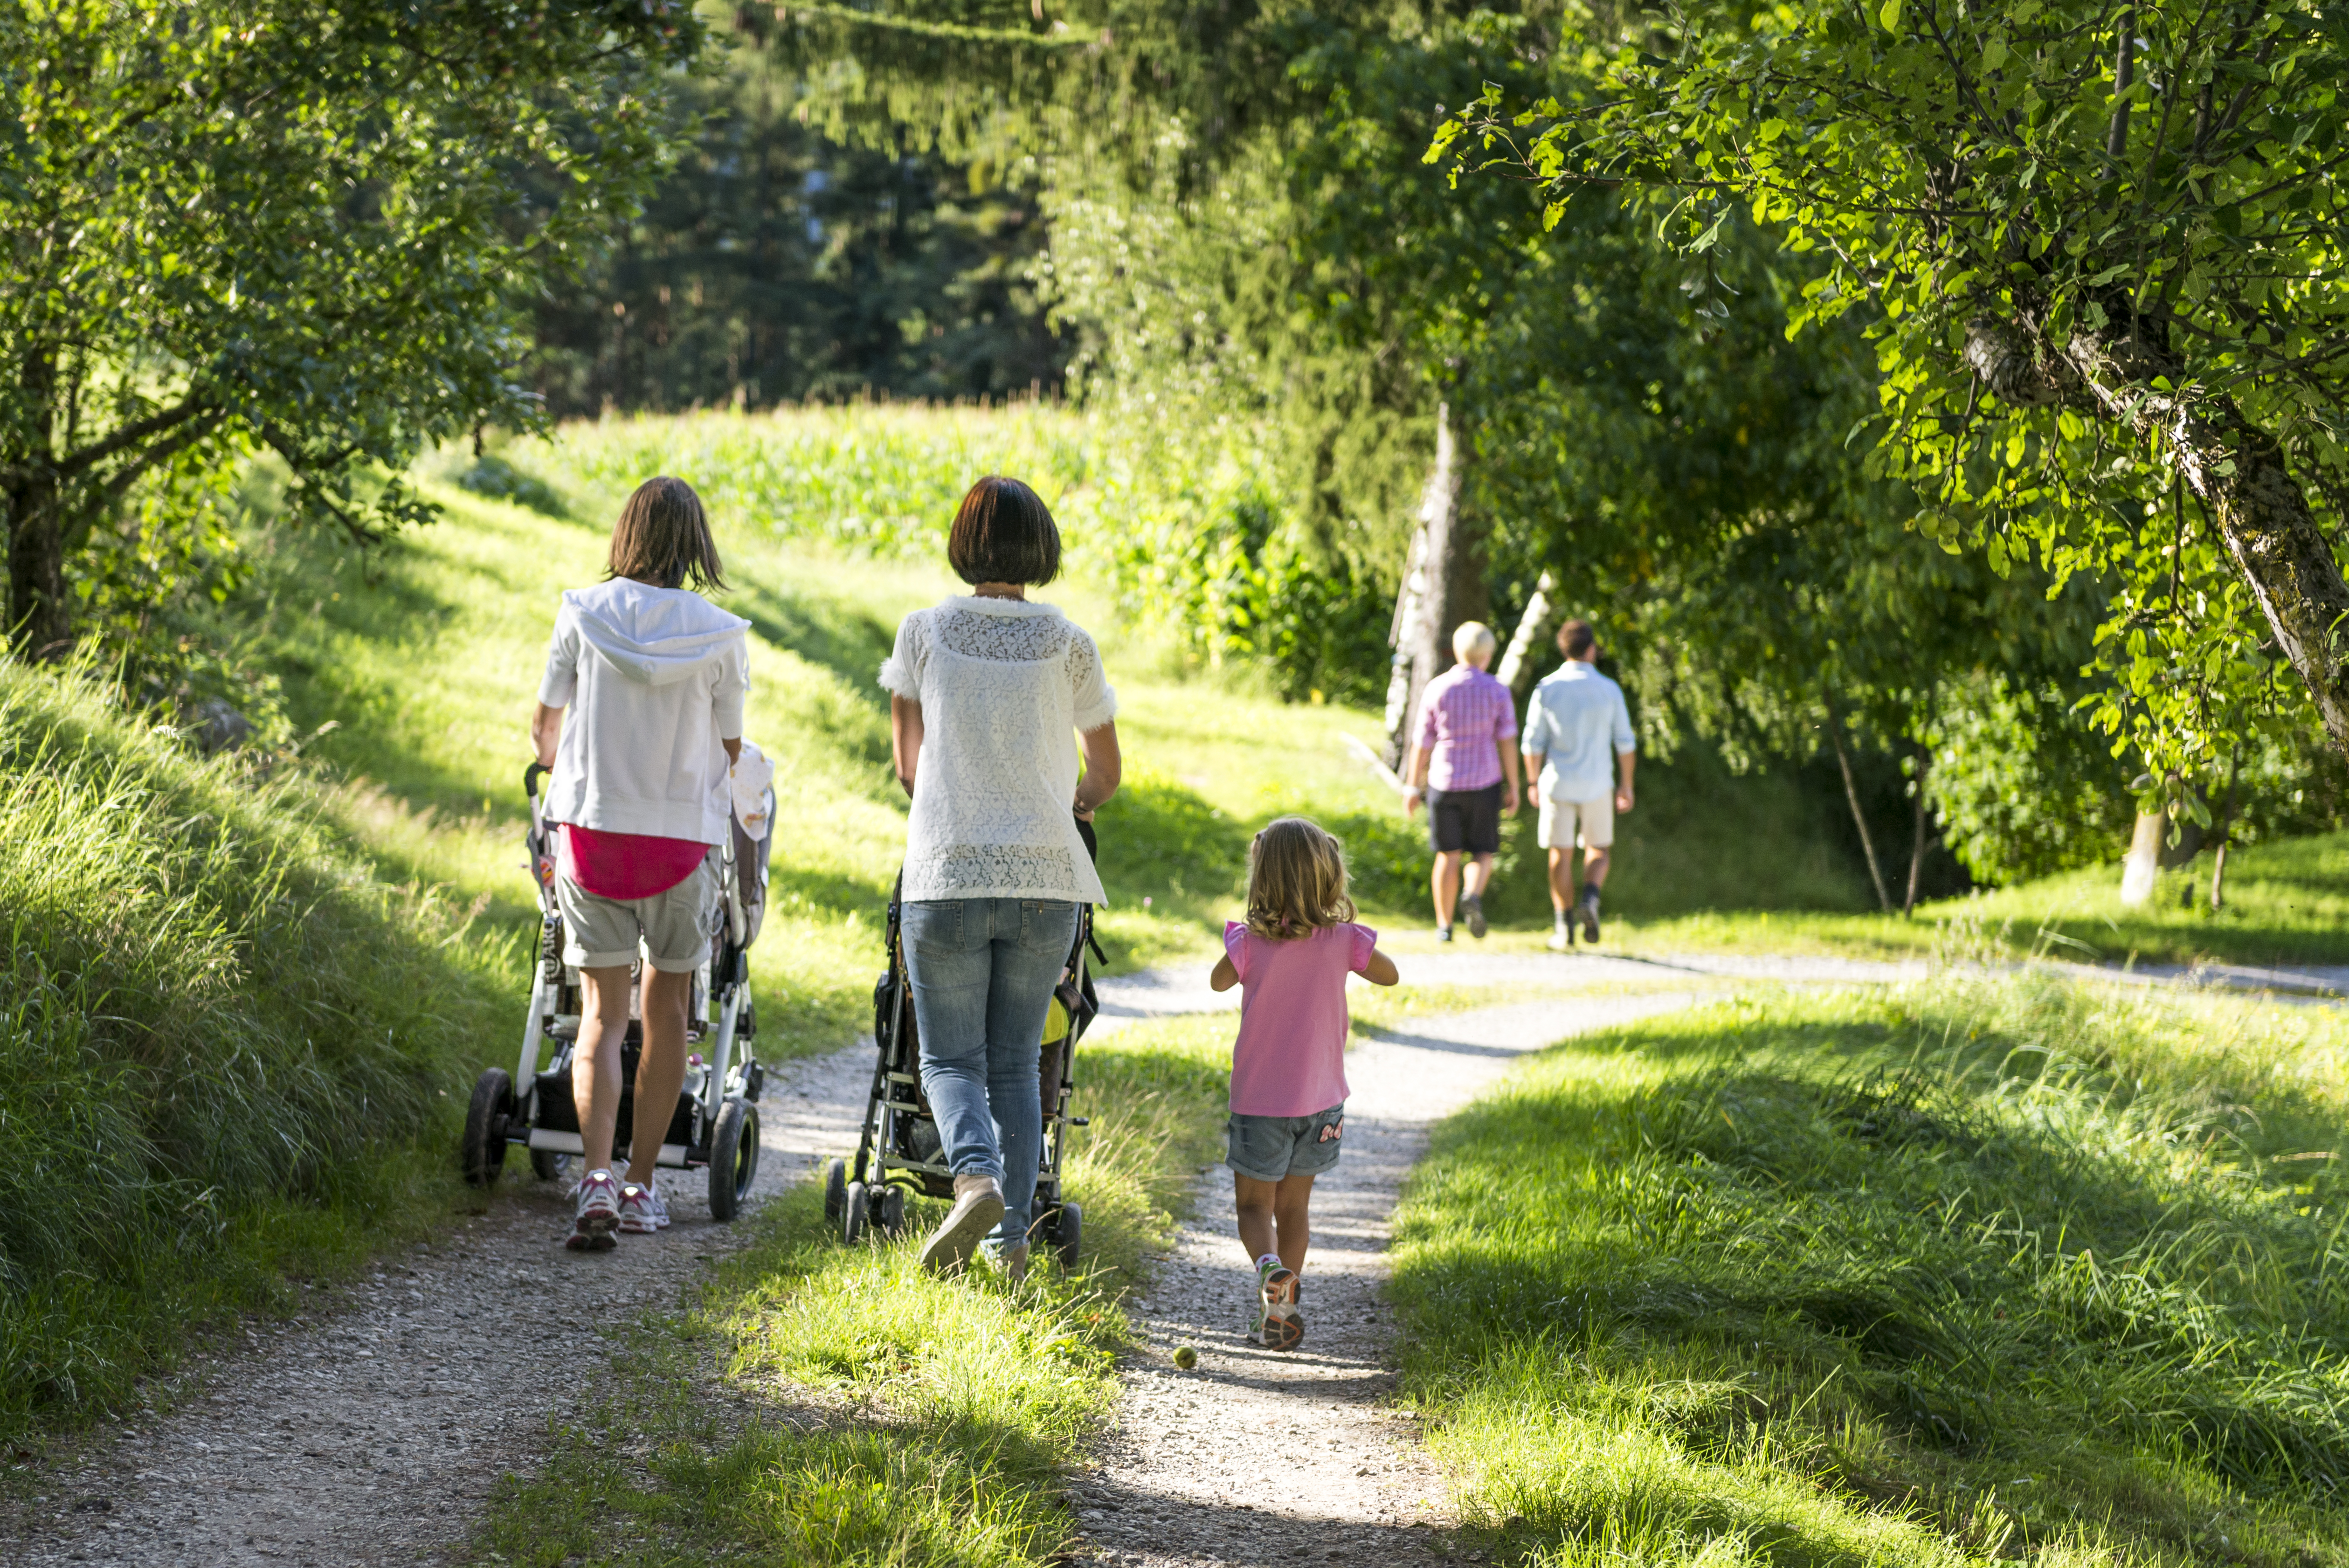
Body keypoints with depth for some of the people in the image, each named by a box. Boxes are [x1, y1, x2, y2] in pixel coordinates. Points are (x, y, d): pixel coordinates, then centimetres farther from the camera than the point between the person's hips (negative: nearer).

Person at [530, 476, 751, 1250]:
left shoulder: (584, 613, -3)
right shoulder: (720, 634, -5)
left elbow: (545, 726, 9)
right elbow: (728, 749, 4)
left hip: (591, 829, 0)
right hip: (682, 836, 0)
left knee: (602, 1012, 3)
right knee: (665, 1008, 15)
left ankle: (596, 1178, -16)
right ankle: (641, 1185, 18)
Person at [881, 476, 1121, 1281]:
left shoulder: (924, 632, 0)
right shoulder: (1068, 646, 1)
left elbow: (908, 766, 11)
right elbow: (1104, 775, 12)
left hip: (946, 877, -1)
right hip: (1045, 881, 1)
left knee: (951, 1060, 6)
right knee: (1015, 1065, 13)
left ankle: (976, 1179, -22)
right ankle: (1012, 1236, 6)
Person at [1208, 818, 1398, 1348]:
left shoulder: (1251, 942, -15)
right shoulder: (1343, 940, -9)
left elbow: (1219, 981, 4)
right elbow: (1389, 975, 8)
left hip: (1259, 1100, -3)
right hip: (1320, 1101, 3)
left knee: (1254, 1205, 7)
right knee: (1294, 1205, 17)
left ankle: (1270, 1266, -23)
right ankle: (1281, 1311, 19)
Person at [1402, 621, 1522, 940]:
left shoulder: (1436, 689, -5)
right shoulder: (1497, 692, -6)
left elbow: (1422, 743, -2)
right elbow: (1507, 743, -7)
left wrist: (1413, 787, 7)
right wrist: (1513, 788, 1)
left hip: (1444, 782, 1)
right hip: (1484, 783, -1)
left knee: (1448, 856, 10)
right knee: (1482, 855, 9)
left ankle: (1444, 926, 9)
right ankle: (1473, 896, -22)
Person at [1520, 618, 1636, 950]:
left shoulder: (1546, 689, -6)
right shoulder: (1610, 690, -4)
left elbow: (1533, 744, -4)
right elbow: (1625, 744, -1)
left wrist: (1533, 783, 10)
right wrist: (1627, 785, 11)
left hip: (1557, 785, 0)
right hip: (1596, 785, 0)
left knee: (1561, 856, 8)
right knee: (1598, 851, 15)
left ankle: (1565, 928, 6)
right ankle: (1590, 900, -12)